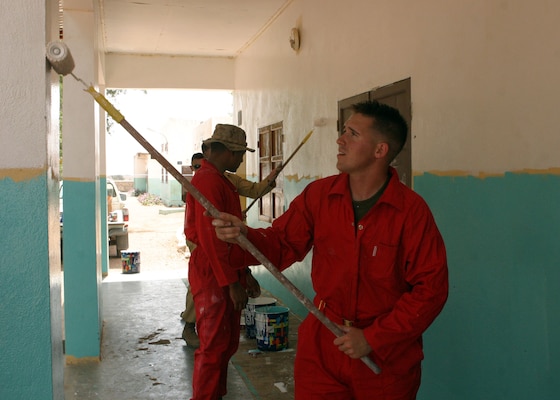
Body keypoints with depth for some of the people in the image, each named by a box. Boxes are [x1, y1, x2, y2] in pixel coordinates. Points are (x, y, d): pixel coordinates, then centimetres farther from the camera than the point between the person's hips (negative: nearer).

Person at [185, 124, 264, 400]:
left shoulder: (221, 180, 16)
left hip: (228, 275, 10)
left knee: (228, 343, 18)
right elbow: (209, 237, -23)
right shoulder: (208, 181, -17)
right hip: (213, 276, -10)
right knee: (214, 346, -1)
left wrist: (244, 274, 20)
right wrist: (232, 283, -21)